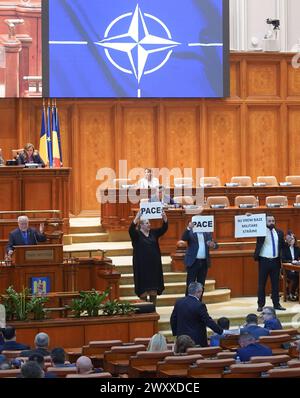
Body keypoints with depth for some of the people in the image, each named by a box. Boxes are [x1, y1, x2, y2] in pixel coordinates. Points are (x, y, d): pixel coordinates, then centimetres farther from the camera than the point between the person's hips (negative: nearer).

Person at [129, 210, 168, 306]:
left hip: (154, 265, 4)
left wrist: (164, 217, -16)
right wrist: (137, 217, -37)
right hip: (142, 265, -4)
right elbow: (131, 229, -24)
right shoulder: (137, 234, -5)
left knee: (154, 288, 7)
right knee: (143, 288, -1)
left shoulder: (153, 233, 8)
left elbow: (164, 228, 1)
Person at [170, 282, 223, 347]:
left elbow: (173, 320, 10)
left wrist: (175, 333, 21)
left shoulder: (179, 302, 3)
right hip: (197, 340, -6)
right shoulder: (199, 305, -16)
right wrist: (221, 331, -7)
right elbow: (209, 322, -14)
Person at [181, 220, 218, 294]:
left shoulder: (207, 233, 11)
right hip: (193, 262, -4)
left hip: (204, 262, 4)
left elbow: (216, 245, 7)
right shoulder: (190, 232, 1)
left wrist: (213, 245, -17)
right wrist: (189, 228, -34)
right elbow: (183, 238, -19)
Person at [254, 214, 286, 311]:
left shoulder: (279, 232, 8)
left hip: (275, 261, 4)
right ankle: (260, 305, 8)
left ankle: (276, 304, 14)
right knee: (262, 284, 3)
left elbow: (282, 246, 16)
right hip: (264, 261, -3)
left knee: (275, 284, 8)